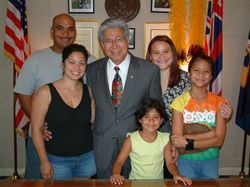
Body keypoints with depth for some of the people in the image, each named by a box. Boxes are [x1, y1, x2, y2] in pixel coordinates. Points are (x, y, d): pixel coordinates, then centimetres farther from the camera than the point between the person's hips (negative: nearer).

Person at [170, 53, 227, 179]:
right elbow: (177, 139, -15)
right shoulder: (180, 102, -9)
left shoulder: (219, 102, -2)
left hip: (211, 161, 2)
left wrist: (188, 143, -19)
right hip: (185, 160, -2)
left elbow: (219, 140, -9)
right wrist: (211, 133, -16)